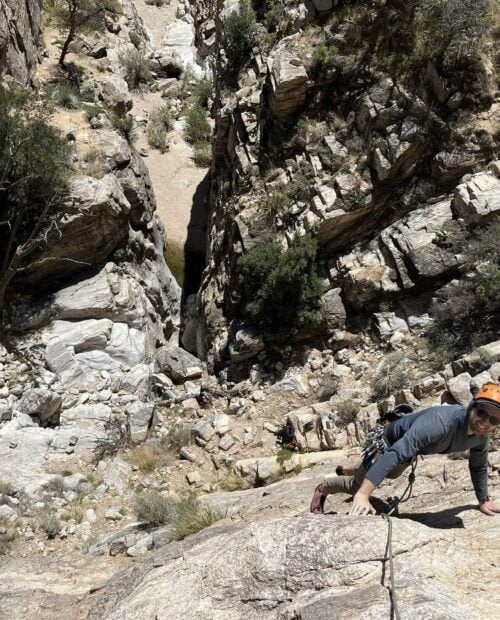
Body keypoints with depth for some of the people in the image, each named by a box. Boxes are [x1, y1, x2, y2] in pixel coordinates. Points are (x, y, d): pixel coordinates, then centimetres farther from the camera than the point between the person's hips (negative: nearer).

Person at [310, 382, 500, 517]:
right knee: (359, 485, 8)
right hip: (389, 443, -8)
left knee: (392, 474, 36)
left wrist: (483, 501, 11)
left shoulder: (481, 435, -22)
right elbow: (395, 454, -51)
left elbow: (479, 466, 1)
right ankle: (323, 488, 37)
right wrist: (363, 494, -55)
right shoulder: (440, 422, -46)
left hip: (411, 447, 8)